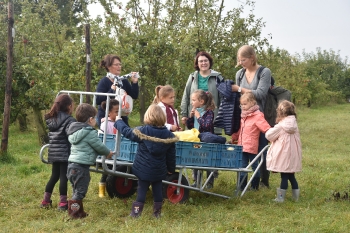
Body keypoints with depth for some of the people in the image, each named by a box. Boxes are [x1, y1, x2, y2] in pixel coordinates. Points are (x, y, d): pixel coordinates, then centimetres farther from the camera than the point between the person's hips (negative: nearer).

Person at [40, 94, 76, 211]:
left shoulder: (51, 119, 13)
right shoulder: (69, 120, -11)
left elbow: (51, 136, 16)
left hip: (54, 153, 7)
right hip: (65, 153, -7)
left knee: (54, 176, 16)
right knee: (63, 176, -3)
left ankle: (45, 200, 20)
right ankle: (63, 202, -1)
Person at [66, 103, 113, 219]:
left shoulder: (75, 131, 16)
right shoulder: (89, 132, -13)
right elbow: (99, 146, -5)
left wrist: (105, 152, 30)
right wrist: (108, 153, 14)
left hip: (72, 164, 9)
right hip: (81, 166, -9)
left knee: (76, 191, 16)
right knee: (80, 191, -2)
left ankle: (79, 212, 24)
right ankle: (74, 212, -1)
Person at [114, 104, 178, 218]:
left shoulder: (143, 131, -17)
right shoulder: (169, 135, -7)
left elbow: (126, 131, -2)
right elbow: (171, 155, 1)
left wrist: (118, 121, 16)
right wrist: (171, 169, 15)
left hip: (143, 169, -2)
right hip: (159, 170, 2)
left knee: (142, 189, 7)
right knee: (157, 189, 15)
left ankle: (136, 212, 12)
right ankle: (157, 212, 23)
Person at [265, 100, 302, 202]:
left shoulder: (280, 126, -15)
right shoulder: (294, 124, 6)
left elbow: (269, 136, -8)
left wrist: (271, 129, 12)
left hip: (283, 155, -7)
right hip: (293, 155, 7)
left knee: (284, 176, -1)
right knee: (291, 176, 14)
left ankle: (281, 197, 5)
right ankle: (296, 196, 18)